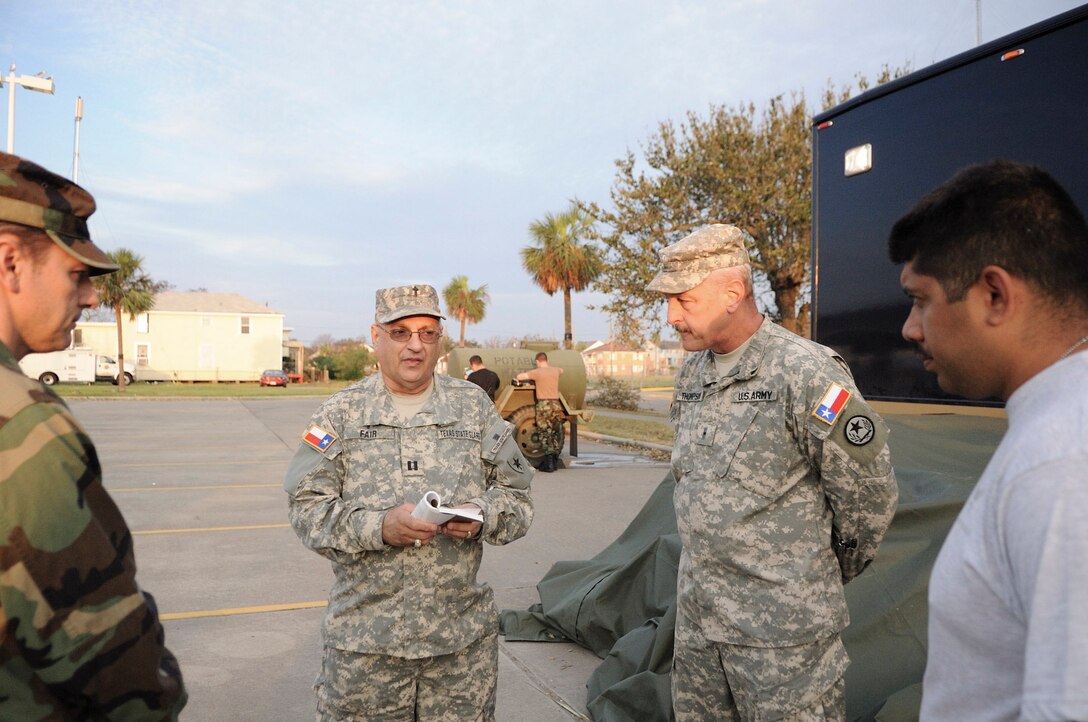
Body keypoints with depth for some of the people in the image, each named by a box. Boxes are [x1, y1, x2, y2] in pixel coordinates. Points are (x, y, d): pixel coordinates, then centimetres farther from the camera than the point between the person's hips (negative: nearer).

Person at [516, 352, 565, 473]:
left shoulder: (537, 372, -8)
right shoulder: (555, 370, 8)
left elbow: (519, 377, -7)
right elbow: (562, 371, 33)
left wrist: (525, 373, 14)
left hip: (544, 405, -4)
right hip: (556, 404, 4)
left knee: (545, 435, 1)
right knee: (557, 435, 13)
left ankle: (548, 463, -3)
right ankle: (555, 462, 17)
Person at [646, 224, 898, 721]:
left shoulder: (806, 373, -16)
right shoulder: (691, 372, 7)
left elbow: (869, 494, -9)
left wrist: (831, 573, 4)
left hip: (782, 626, -7)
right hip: (696, 613, 7)